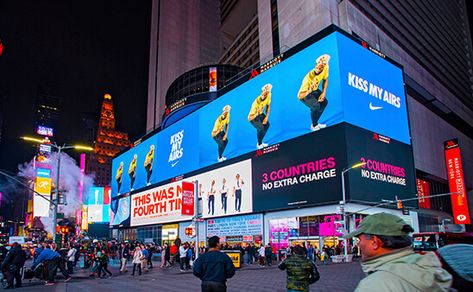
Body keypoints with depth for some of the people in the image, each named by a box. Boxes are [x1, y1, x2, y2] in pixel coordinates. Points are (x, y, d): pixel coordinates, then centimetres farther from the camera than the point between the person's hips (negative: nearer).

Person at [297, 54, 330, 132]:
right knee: (316, 105, -26)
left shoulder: (326, 68, -22)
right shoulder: (308, 78, -39)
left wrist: (323, 93, -9)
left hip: (315, 90, 7)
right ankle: (314, 126, -1)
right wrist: (309, 91, -54)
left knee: (324, 102, -5)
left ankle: (315, 123, 15)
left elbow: (325, 80, 1)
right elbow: (300, 96, -37)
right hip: (304, 94, -7)